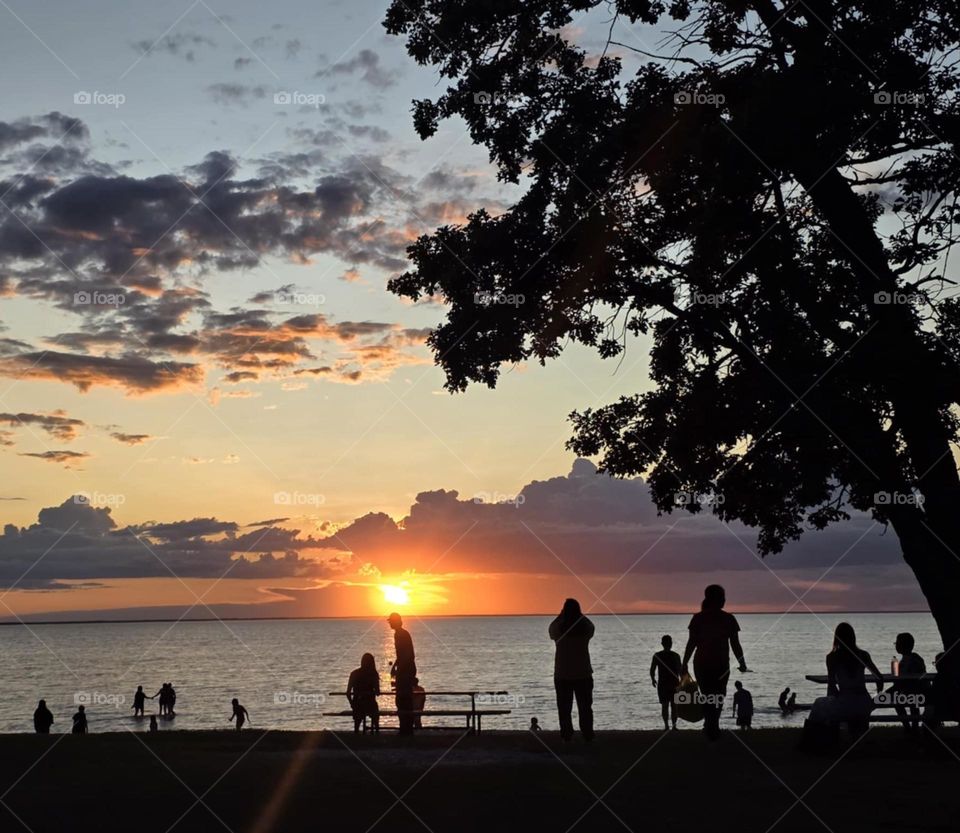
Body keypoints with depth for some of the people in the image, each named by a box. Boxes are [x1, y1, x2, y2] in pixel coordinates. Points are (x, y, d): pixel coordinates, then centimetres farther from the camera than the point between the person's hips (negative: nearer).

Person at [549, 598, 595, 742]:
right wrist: (579, 615, 10)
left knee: (565, 709, 6)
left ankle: (567, 737, 2)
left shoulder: (559, 629, -13)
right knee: (585, 708, 10)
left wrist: (561, 615, 9)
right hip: (583, 675, 1)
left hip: (562, 676, -1)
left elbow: (551, 630, 11)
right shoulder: (586, 628, -9)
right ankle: (588, 736, 8)